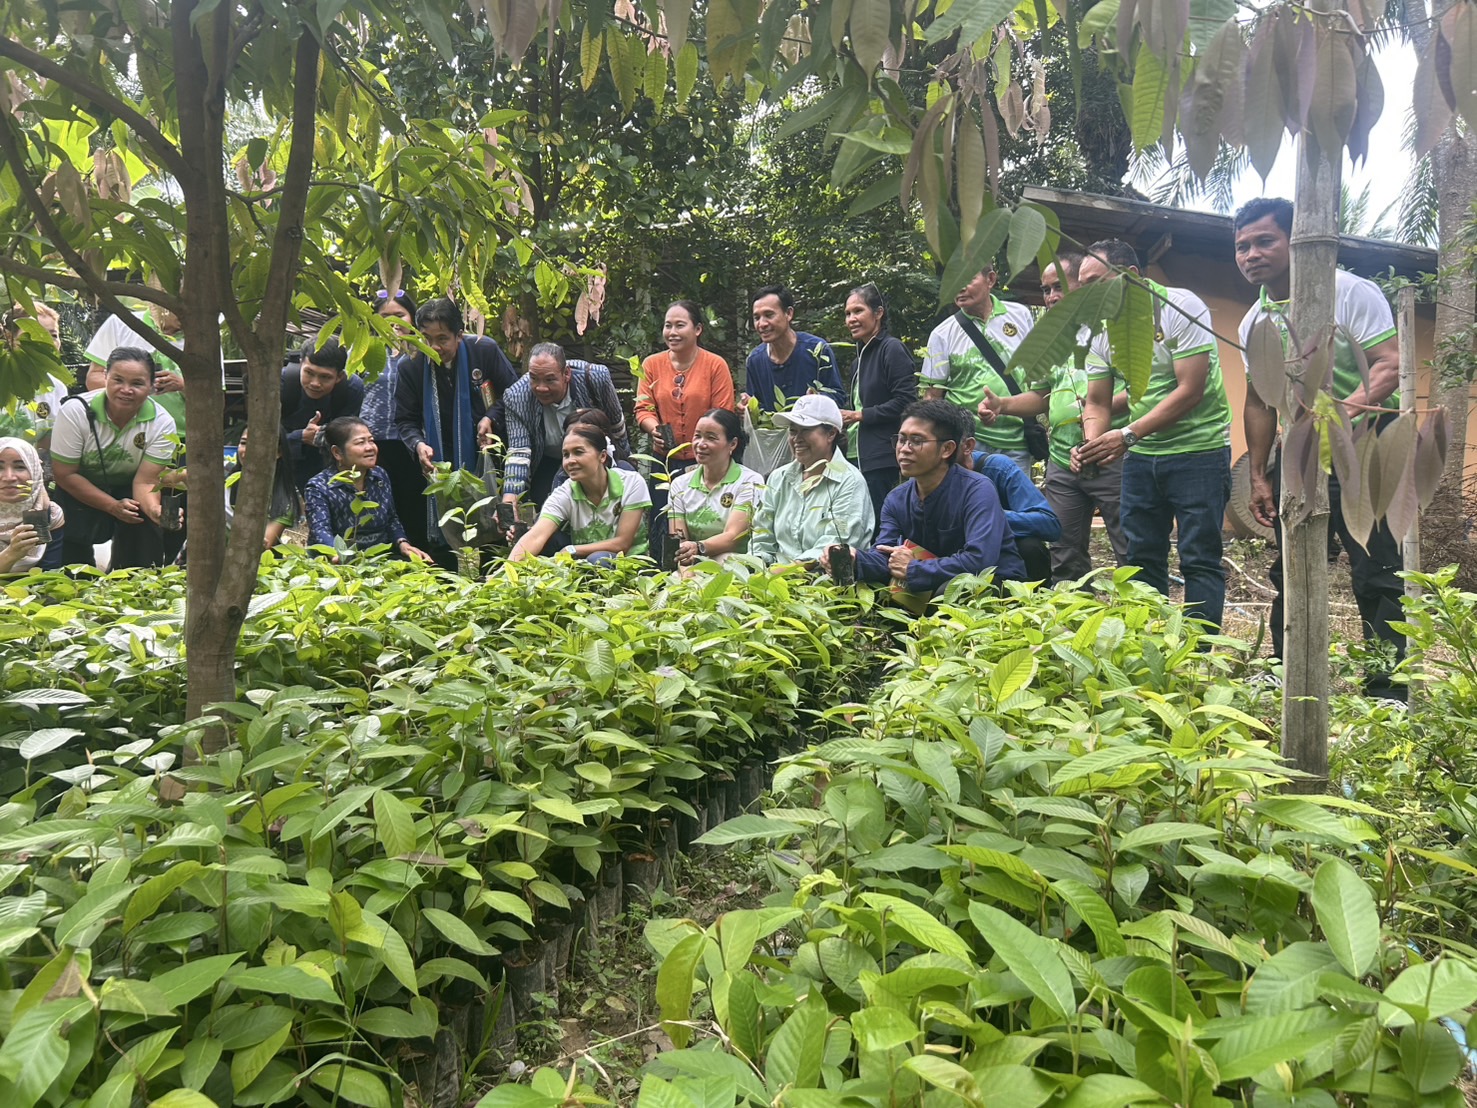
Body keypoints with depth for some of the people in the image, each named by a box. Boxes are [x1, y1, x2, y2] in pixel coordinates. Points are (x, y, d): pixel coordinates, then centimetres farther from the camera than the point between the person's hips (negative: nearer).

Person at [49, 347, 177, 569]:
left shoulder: (161, 423, -21)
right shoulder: (76, 411, -23)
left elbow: (145, 481, -22)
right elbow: (64, 474, -17)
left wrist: (155, 509, -46)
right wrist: (113, 506, -26)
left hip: (128, 490, 2)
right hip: (77, 491, -1)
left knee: (147, 527, -19)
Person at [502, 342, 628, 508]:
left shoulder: (596, 378, -31)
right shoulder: (515, 398, -30)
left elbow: (616, 422, -12)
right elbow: (518, 454, -32)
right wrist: (509, 499, -48)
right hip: (548, 462, 0)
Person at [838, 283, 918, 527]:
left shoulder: (892, 349, -6)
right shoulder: (860, 358, 21)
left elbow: (906, 401, -16)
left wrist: (860, 415, -12)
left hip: (883, 461, -8)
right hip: (860, 458, 8)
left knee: (875, 527, -10)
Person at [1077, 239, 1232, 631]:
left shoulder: (1181, 308, -15)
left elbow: (1190, 391, -21)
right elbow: (1097, 403, 4)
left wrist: (1127, 435, -28)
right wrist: (1092, 444, -18)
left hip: (1198, 449, -6)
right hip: (1141, 455, 6)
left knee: (1200, 560, -3)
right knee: (1141, 557, 9)